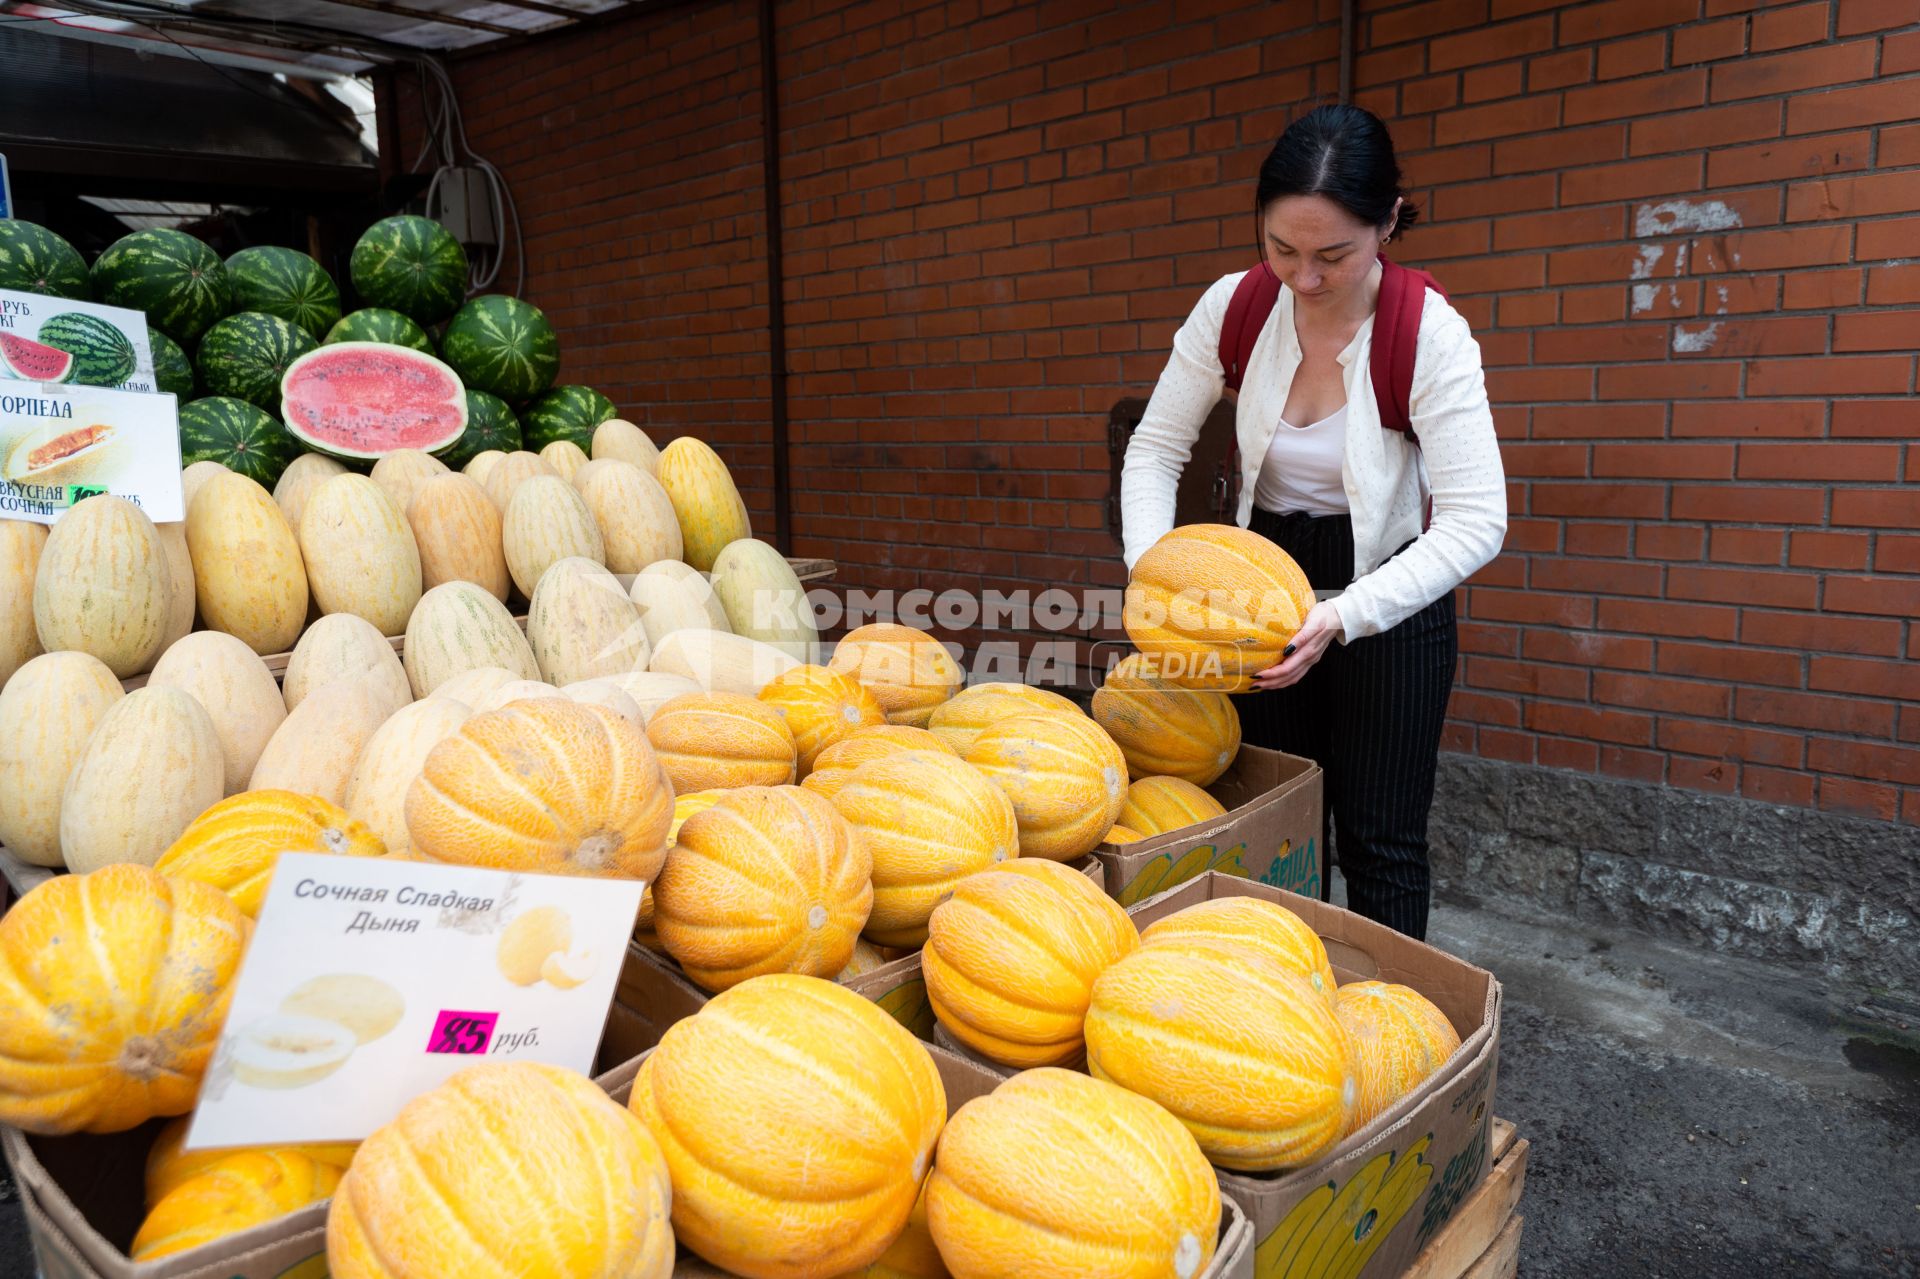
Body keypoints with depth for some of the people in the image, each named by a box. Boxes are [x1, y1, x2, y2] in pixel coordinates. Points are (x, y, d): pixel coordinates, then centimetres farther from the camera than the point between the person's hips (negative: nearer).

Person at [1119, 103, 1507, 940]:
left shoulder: (1431, 335, -22)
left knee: (1380, 846, 3)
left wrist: (1343, 617, -36)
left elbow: (1475, 521, -25)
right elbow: (1155, 448, -5)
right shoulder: (1233, 309, -12)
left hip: (1388, 605, -3)